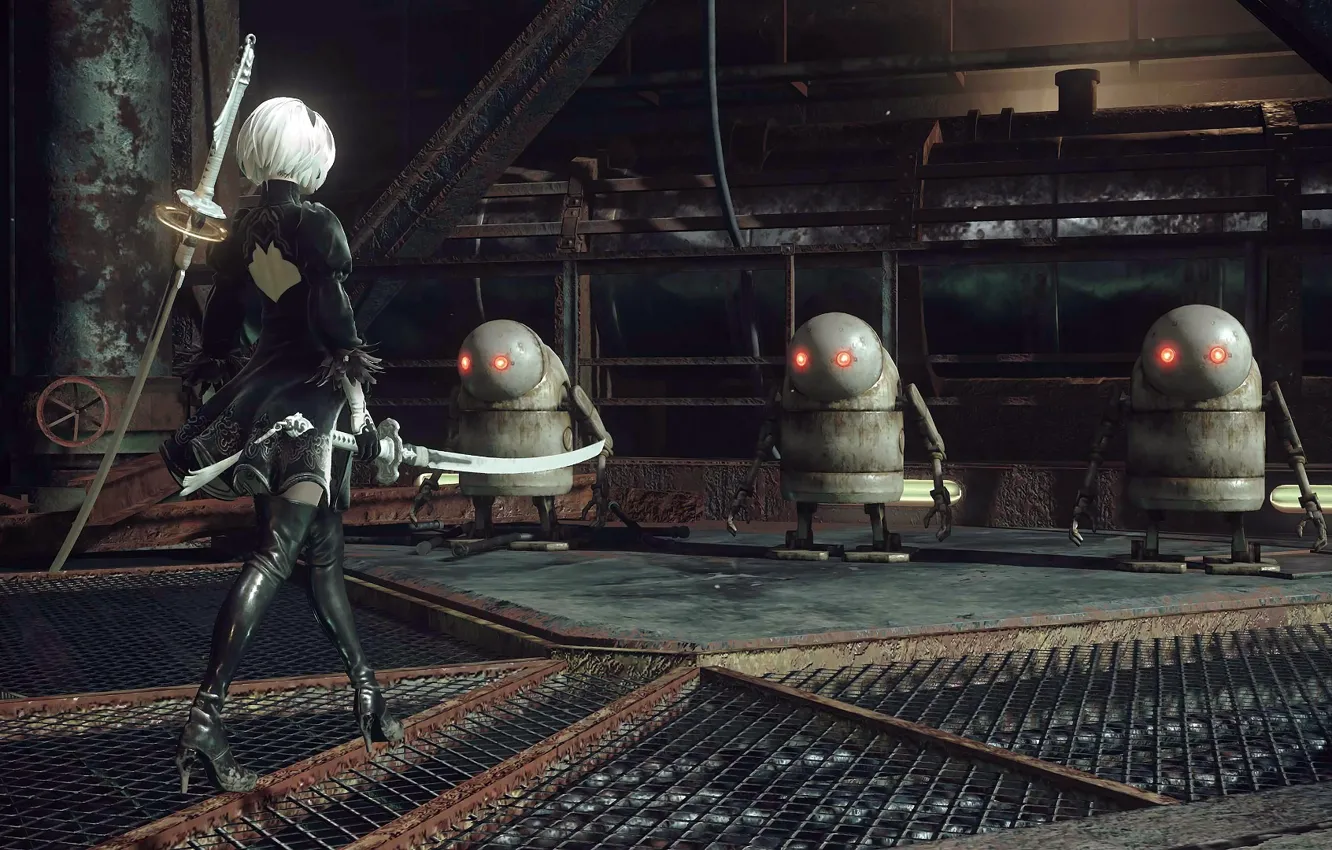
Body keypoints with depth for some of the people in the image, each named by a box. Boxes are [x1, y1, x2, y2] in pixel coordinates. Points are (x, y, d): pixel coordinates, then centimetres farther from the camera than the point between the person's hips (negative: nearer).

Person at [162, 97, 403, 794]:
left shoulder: (243, 231, 11)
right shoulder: (318, 224, -11)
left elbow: (219, 323, 15)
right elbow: (332, 319, -18)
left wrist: (218, 382, 23)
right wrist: (357, 402, -11)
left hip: (258, 391, 8)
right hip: (310, 392, -8)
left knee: (322, 551, 15)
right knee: (276, 552, -13)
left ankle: (366, 691, 26)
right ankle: (205, 718, -22)